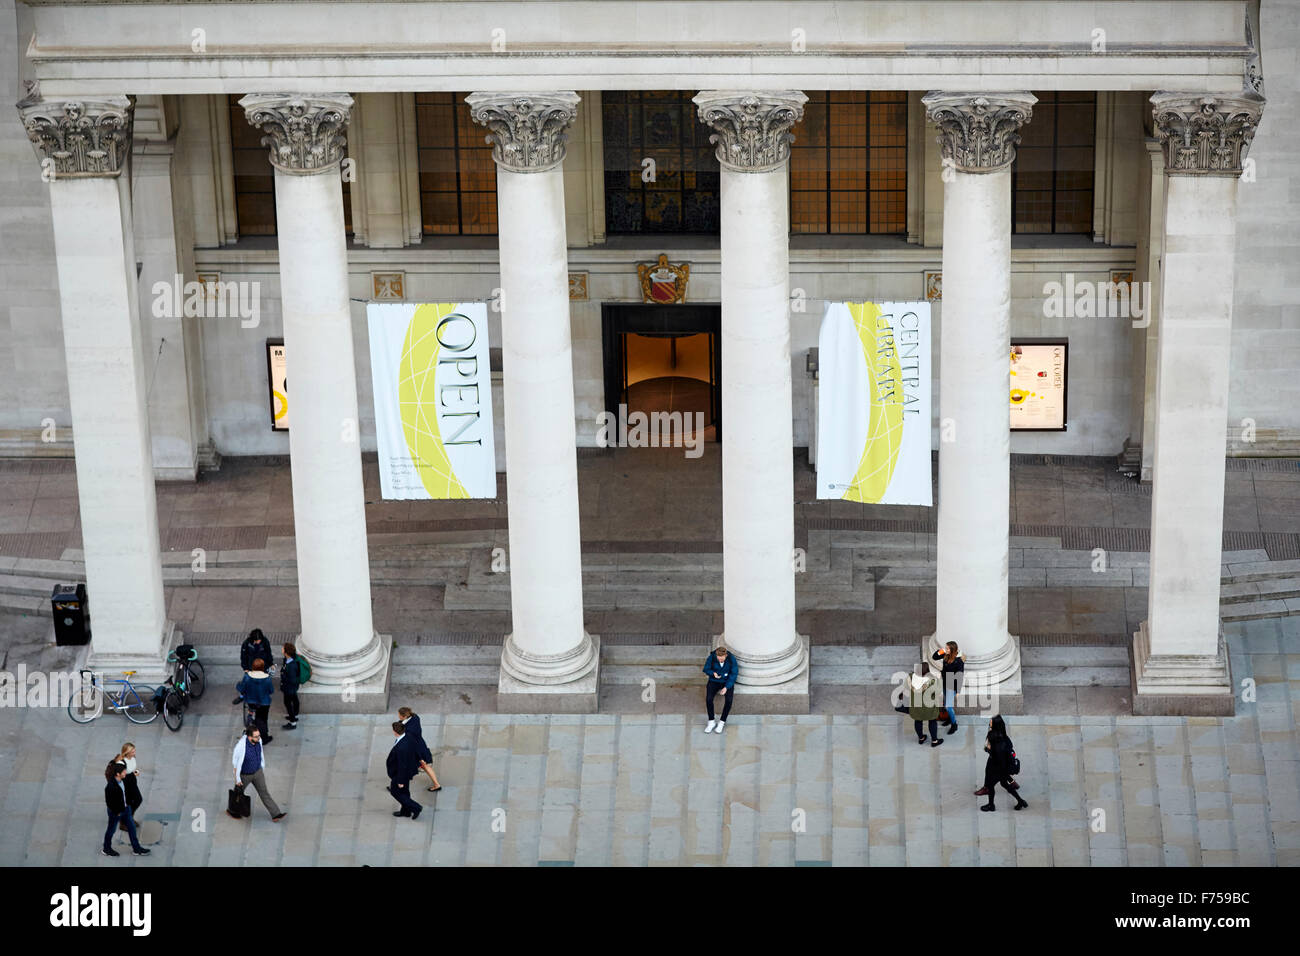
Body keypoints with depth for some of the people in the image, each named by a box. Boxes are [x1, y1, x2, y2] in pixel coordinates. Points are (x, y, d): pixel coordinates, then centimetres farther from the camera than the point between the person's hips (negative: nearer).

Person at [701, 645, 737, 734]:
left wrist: (726, 688, -28)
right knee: (708, 699, -27)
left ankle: (721, 722, -12)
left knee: (729, 700, -29)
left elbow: (734, 674, -17)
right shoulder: (711, 658, -19)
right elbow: (706, 669, -4)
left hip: (727, 682, -1)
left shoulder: (732, 659, -21)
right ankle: (711, 722, -10)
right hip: (714, 681, 1)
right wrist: (713, 673, -26)